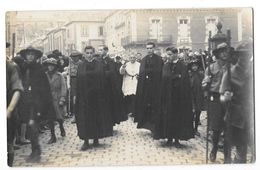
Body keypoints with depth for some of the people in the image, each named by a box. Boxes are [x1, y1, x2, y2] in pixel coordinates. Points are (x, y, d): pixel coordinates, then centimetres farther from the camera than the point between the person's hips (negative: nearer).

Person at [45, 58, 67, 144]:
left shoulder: (59, 76, -1)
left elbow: (63, 88, -4)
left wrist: (62, 99, -11)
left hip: (57, 99, -2)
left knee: (59, 117, -1)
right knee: (50, 118, 2)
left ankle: (61, 128, 32)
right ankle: (53, 136, 13)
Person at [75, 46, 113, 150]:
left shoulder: (98, 65, 4)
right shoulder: (81, 66, 5)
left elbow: (102, 81, -2)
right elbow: (78, 82, 0)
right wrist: (77, 95, -6)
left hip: (96, 96, 0)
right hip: (84, 96, 0)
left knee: (97, 117, 6)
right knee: (84, 117, -1)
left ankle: (96, 138, 19)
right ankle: (86, 141, 5)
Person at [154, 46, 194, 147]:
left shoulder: (182, 66, -2)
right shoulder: (166, 66, 10)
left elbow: (183, 80, -10)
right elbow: (165, 77, -3)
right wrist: (177, 76, -8)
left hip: (179, 96, -3)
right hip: (167, 96, 3)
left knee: (179, 116, 1)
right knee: (168, 116, 3)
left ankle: (177, 139, 8)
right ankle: (169, 137, 11)